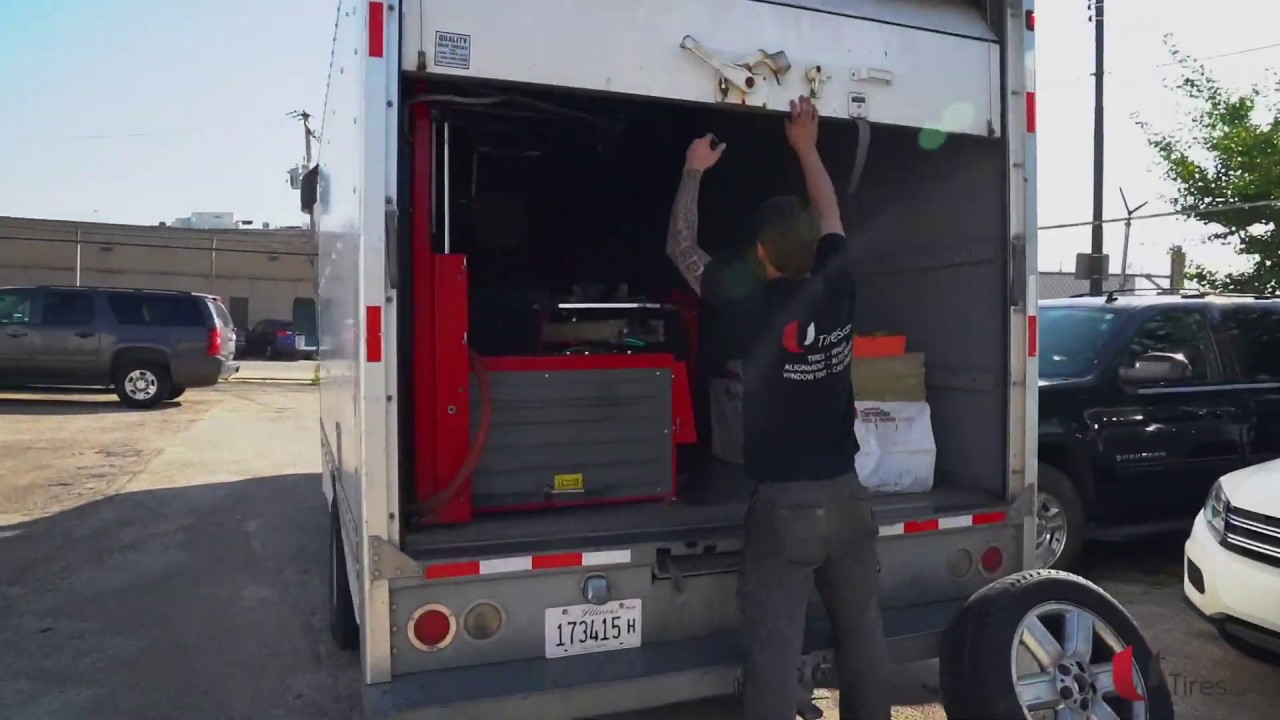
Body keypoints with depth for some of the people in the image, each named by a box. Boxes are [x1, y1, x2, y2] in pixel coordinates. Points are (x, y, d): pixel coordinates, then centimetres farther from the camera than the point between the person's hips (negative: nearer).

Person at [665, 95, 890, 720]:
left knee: (775, 646, 0)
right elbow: (831, 220, 19)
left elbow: (681, 247, 3)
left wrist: (694, 172, 15)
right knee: (862, 634, 16)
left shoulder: (753, 306, -12)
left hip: (785, 501, -5)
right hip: (846, 493, 5)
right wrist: (807, 148, 30)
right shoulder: (838, 288, -2)